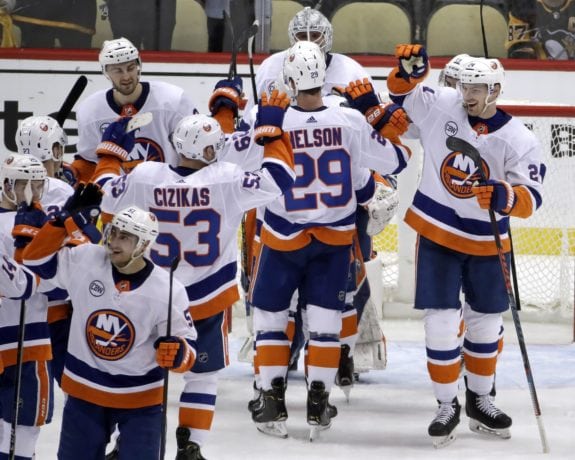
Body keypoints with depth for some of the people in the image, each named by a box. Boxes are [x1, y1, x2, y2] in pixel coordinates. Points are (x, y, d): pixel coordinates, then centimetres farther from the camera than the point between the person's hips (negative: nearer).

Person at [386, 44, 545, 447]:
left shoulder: (519, 140, -14)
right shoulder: (440, 106, -11)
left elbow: (531, 199, -21)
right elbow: (403, 93, 3)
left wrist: (505, 197, -43)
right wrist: (407, 70, -20)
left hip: (485, 243, 1)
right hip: (437, 233, -1)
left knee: (486, 322, 14)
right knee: (442, 321, -5)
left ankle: (480, 399, 33)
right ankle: (447, 406, 8)